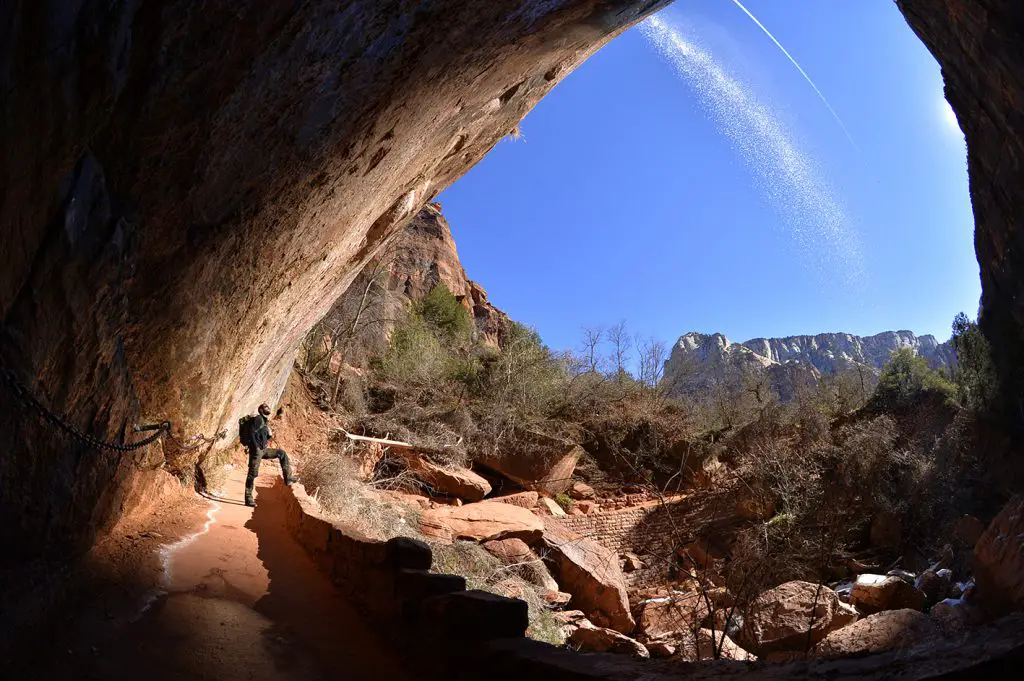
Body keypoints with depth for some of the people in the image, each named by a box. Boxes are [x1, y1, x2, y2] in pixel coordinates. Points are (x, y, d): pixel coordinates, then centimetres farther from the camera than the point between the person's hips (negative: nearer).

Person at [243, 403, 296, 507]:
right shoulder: (258, 419, -8)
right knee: (253, 474, -6)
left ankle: (288, 478, 7)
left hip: (263, 450, 9)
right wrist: (256, 448, -23)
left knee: (282, 453, 10)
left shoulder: (265, 421, 18)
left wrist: (270, 437, 4)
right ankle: (248, 499, -2)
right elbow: (251, 433, -19)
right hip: (256, 450, -9)